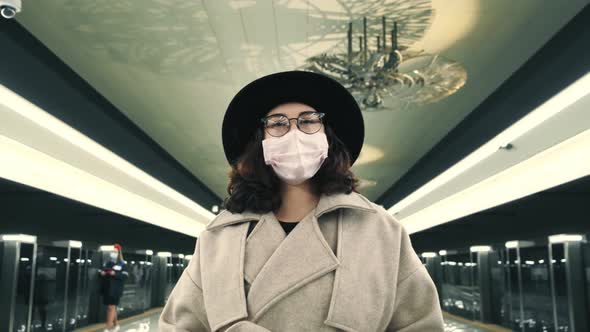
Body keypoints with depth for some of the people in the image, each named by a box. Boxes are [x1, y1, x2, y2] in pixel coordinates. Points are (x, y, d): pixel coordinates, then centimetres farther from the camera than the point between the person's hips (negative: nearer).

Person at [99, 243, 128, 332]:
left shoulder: (122, 264, -2)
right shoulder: (106, 263, 12)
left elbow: (124, 276, -10)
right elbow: (100, 272, 17)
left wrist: (115, 274, -23)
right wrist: (101, 273, -6)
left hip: (115, 290, -6)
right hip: (106, 289, 6)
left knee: (111, 307, -9)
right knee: (111, 307, 14)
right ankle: (116, 325, 29)